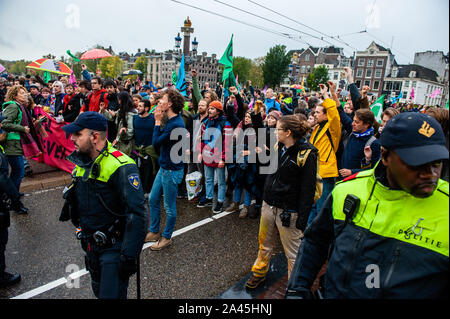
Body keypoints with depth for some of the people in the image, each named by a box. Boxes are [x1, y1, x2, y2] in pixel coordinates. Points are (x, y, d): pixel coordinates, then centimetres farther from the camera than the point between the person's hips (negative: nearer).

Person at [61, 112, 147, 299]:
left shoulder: (120, 167, -26)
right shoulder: (82, 162, 2)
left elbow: (137, 214, -29)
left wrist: (129, 256, -27)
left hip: (114, 248, -8)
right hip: (90, 245, 8)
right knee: (98, 291, 26)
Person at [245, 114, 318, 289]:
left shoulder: (306, 154, -16)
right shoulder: (278, 147, 5)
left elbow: (308, 189, -16)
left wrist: (302, 219, -16)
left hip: (288, 211, -7)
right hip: (268, 205, 7)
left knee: (292, 254, 6)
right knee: (264, 244, 22)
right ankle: (259, 273, 43)